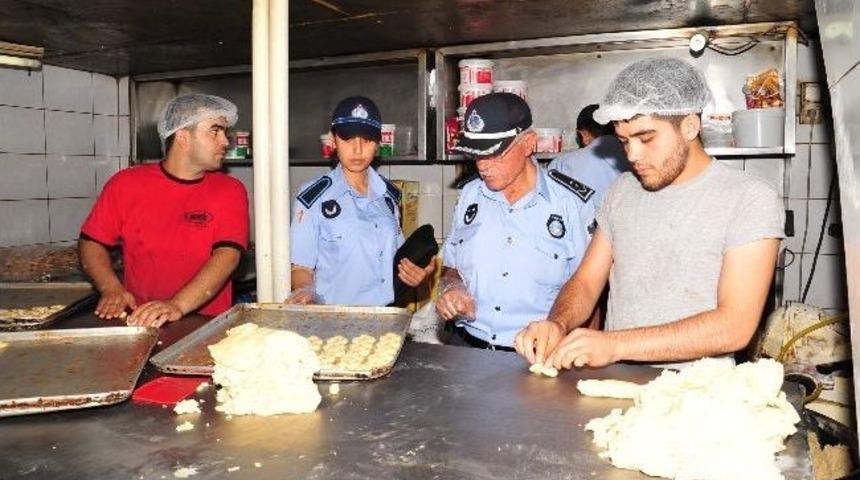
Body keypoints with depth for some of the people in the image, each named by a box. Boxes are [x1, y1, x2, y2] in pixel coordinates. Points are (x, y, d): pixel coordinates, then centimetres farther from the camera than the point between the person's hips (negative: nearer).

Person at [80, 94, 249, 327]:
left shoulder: (230, 191, 1)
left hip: (206, 326, -1)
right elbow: (91, 243, 12)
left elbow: (227, 254, -11)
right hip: (137, 323, 1)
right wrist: (111, 288, -6)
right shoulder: (126, 184, 6)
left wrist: (178, 305, -23)